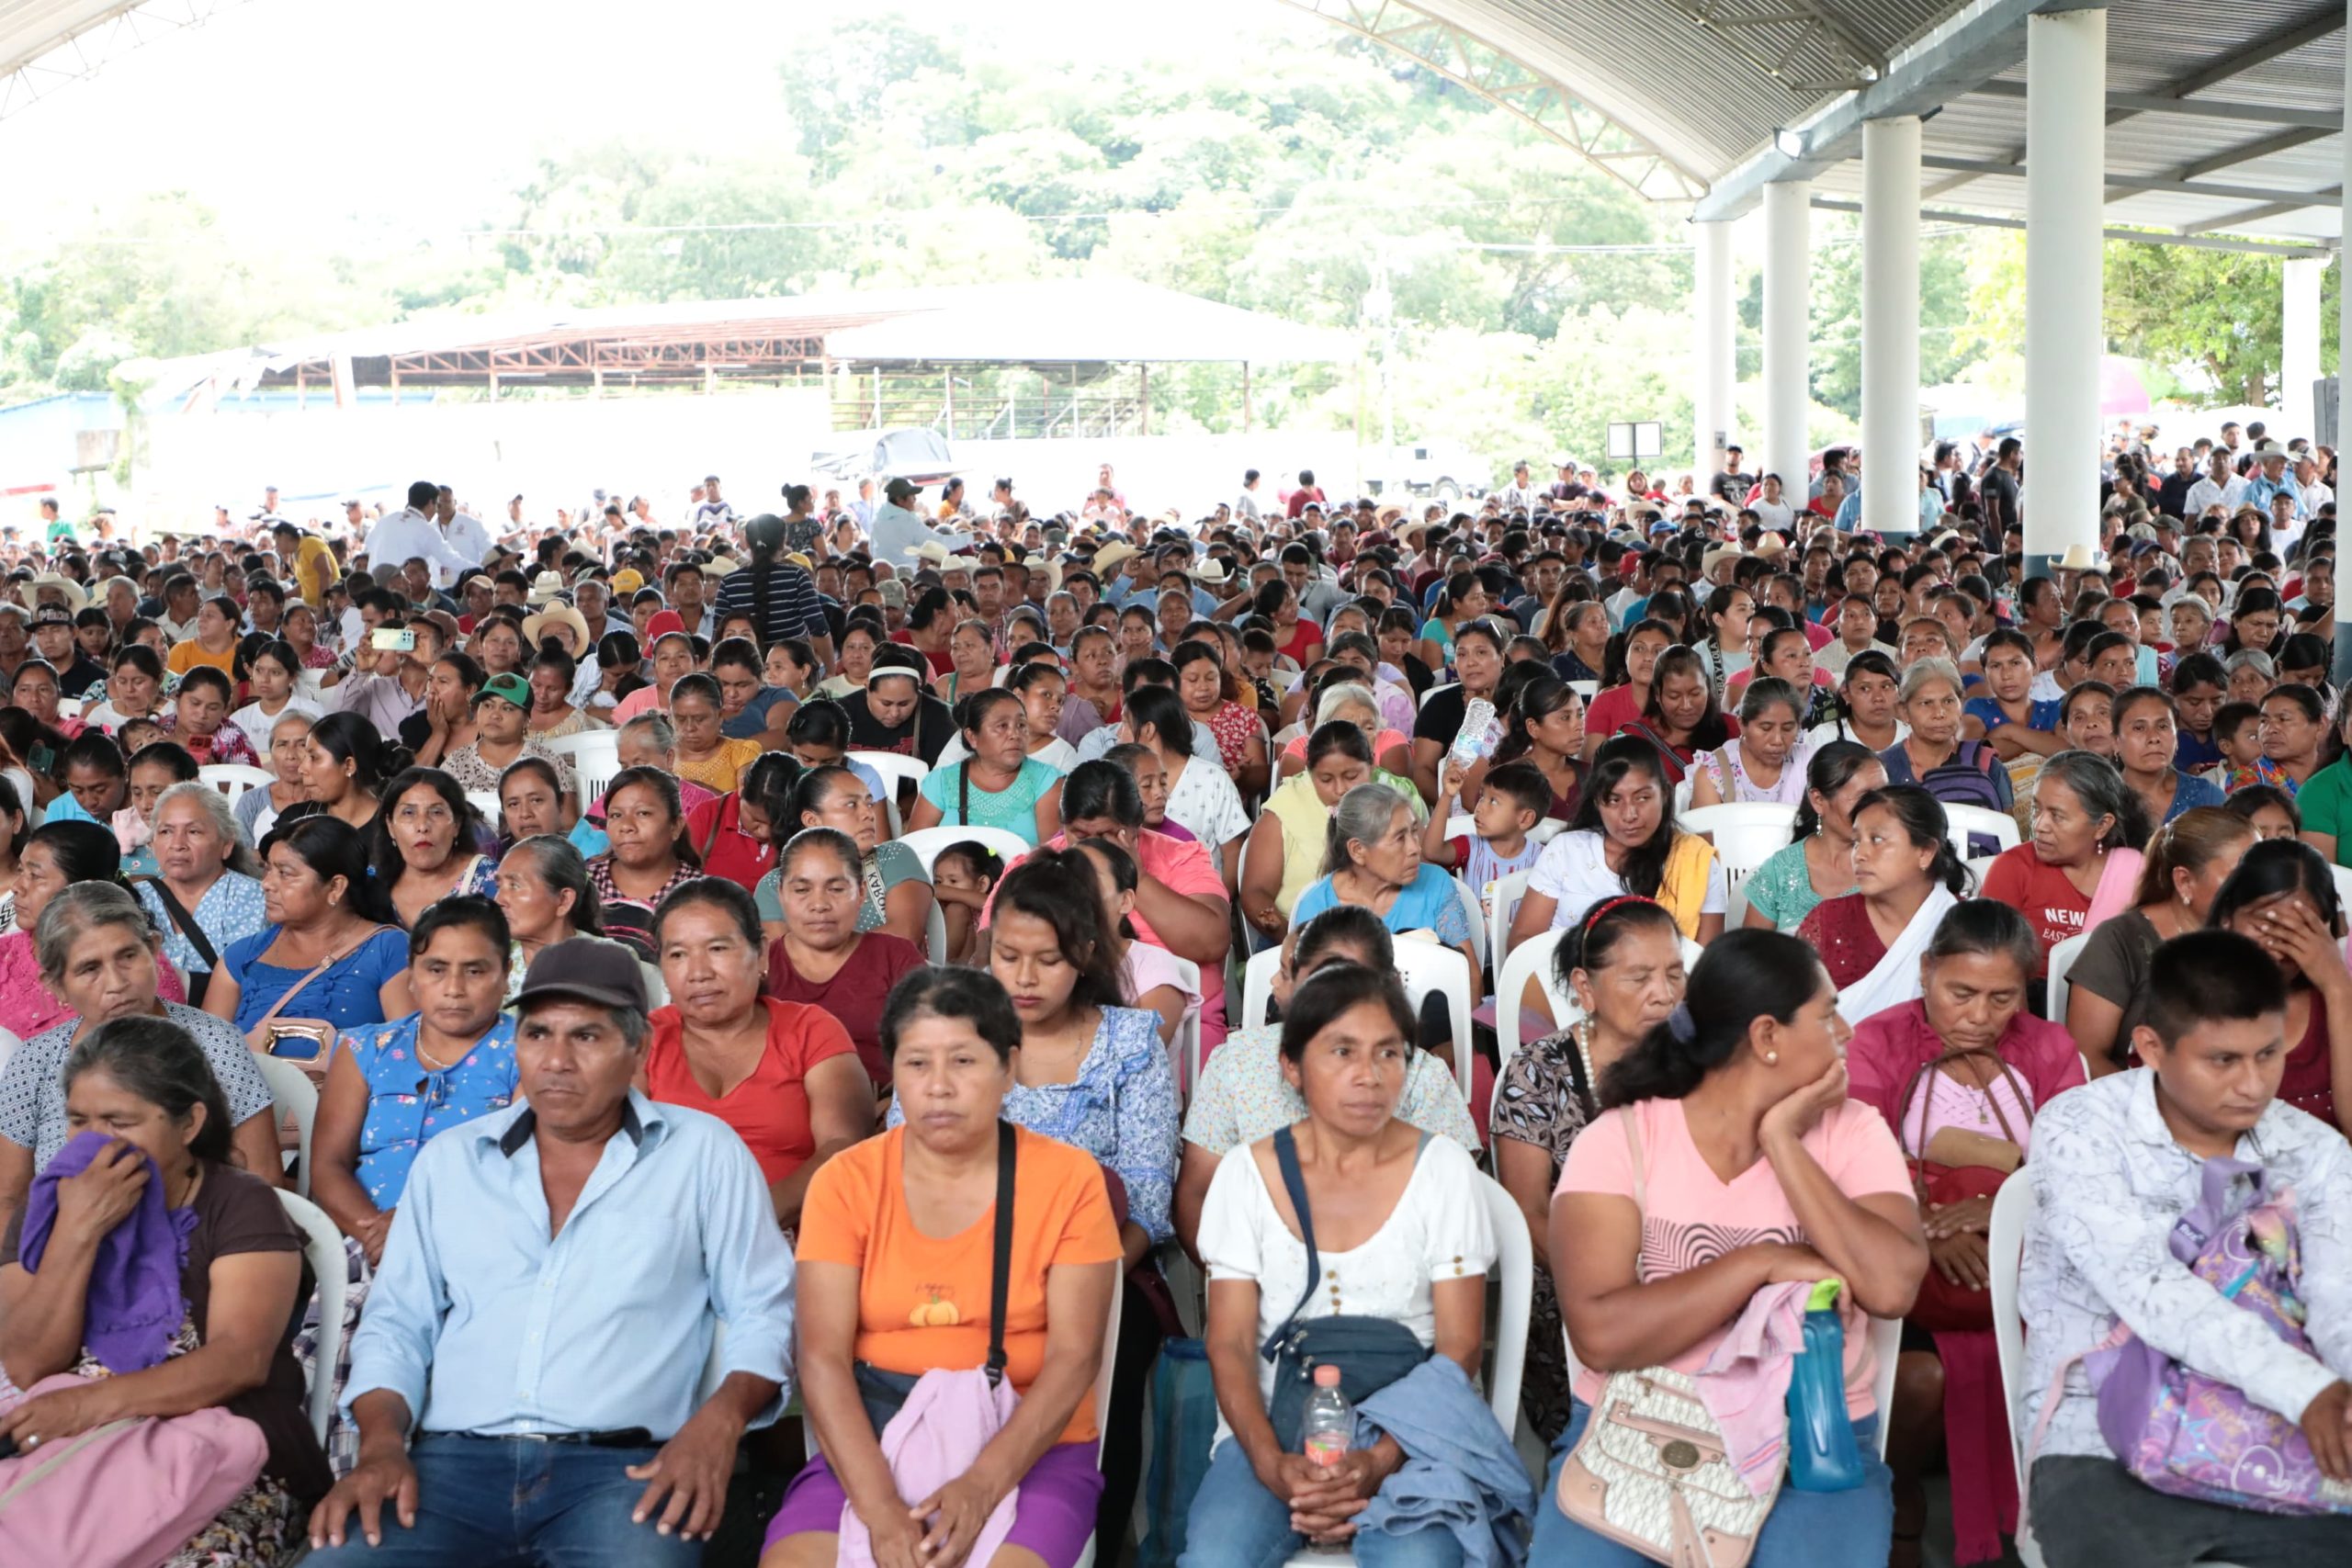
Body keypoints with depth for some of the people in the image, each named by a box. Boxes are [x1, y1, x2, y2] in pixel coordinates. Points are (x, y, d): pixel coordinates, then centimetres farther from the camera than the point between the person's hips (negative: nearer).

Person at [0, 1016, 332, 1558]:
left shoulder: (240, 1206, 0)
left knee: (192, 1552, -33)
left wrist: (91, 1403, -25)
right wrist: (77, 1233, -11)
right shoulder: (44, 1214, 13)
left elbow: (242, 1360, -14)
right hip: (76, 1457, 3)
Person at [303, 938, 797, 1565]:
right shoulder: (448, 1160, 17)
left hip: (623, 1467, -3)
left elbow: (763, 1312, 7)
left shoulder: (705, 1154, 7)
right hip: (453, 1460, 3)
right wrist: (383, 1444, -2)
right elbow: (396, 1324, 17)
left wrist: (719, 1420, -12)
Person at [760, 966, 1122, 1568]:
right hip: (871, 1446, 2)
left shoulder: (1069, 1180, -2)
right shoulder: (845, 1182, 2)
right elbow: (823, 1357, -7)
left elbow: (1074, 1358, -7)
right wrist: (878, 1504, -21)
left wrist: (983, 1484, -21)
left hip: (1029, 1450, -1)